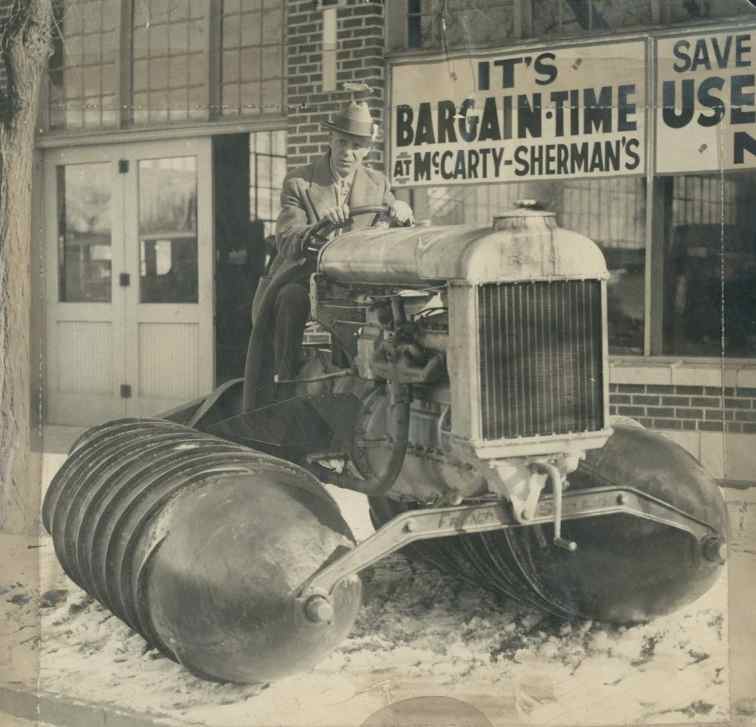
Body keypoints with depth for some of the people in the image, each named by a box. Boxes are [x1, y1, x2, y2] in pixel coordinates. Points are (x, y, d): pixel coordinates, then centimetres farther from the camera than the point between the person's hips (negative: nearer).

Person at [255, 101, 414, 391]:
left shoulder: (377, 184, 6)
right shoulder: (298, 182, -7)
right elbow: (286, 242, -19)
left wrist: (403, 212, -21)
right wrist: (322, 224, -39)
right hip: (296, 280, -3)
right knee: (294, 299, -36)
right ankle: (287, 382, -25)